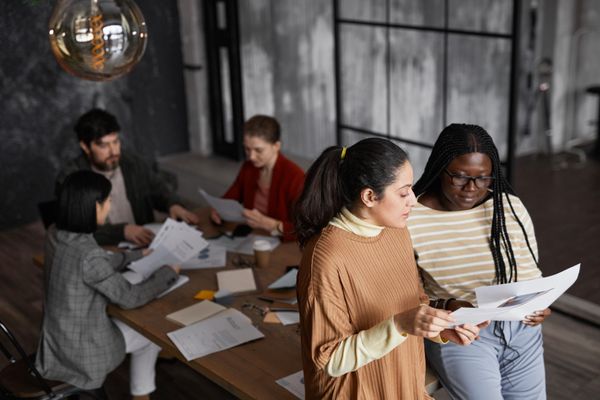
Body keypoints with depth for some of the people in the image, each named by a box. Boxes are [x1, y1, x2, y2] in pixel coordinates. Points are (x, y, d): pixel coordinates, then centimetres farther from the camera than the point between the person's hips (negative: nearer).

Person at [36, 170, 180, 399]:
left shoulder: (56, 235, -7)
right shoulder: (87, 255, -32)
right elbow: (129, 298, -20)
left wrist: (139, 256, 16)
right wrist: (167, 273, -6)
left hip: (59, 337, 7)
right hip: (82, 348, -7)